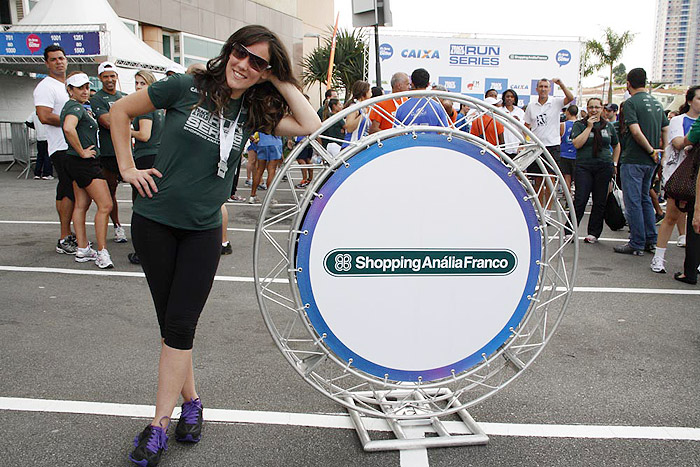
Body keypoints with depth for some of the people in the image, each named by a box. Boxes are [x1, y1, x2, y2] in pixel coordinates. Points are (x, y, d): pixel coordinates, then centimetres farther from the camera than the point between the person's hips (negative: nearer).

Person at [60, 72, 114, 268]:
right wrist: (82, 152, -24)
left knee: (82, 205, 11)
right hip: (85, 164, -11)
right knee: (105, 205, -12)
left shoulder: (74, 106, 17)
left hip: (76, 164, 11)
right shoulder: (76, 107, -14)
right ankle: (102, 253, -12)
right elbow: (68, 128, -34)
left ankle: (82, 250, 16)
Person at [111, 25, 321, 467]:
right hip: (154, 221, -1)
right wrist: (128, 167, -1)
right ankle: (190, 398, 28)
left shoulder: (253, 111, 3)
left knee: (180, 325, -1)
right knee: (170, 322, 8)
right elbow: (120, 111, 5)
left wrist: (282, 81, -5)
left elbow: (311, 125, -8)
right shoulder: (186, 87, -5)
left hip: (202, 231, 1)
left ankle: (160, 424, 10)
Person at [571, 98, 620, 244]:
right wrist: (589, 127, -10)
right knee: (580, 200, -9)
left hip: (604, 167, 3)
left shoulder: (608, 126, 12)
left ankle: (593, 233, 13)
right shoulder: (579, 125, 4)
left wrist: (614, 163, 14)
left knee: (600, 201, 4)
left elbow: (616, 145, 23)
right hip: (584, 167, -3)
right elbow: (577, 144, -12)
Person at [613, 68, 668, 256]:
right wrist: (662, 151, 18)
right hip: (650, 162, 8)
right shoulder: (656, 103, 11)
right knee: (645, 199, 17)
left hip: (633, 160, -8)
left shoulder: (631, 103, -12)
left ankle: (637, 244, 1)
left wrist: (651, 150, -12)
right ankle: (651, 240, 20)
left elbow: (636, 131, -22)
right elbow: (665, 129, 15)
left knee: (633, 201, -2)